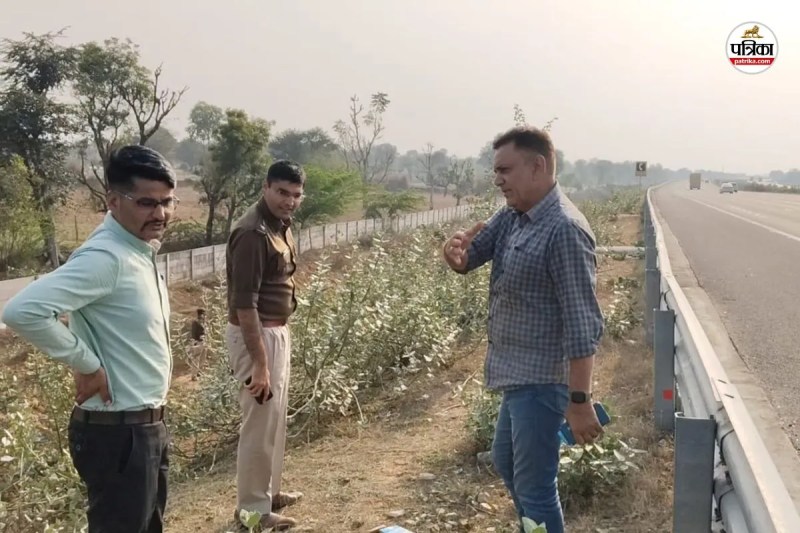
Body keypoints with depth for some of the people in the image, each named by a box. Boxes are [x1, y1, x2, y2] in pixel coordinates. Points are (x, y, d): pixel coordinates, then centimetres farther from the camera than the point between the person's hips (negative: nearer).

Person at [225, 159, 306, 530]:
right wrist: (260, 363, -25)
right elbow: (244, 304, -25)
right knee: (260, 423, 1)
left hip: (277, 331, 10)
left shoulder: (280, 225, 8)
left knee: (275, 418, 20)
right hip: (255, 335, -10)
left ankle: (269, 491, 35)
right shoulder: (252, 233, -22)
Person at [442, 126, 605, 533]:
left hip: (540, 381, -10)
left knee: (534, 489, 1)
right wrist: (455, 251, -21)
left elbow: (583, 324, -24)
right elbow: (467, 260, 4)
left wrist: (579, 401, -25)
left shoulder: (564, 230, -22)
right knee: (506, 462, 26)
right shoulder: (510, 216, 6)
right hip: (518, 376, 10)